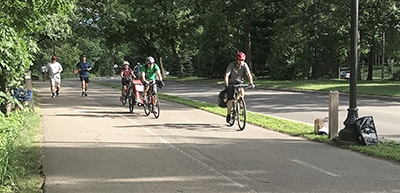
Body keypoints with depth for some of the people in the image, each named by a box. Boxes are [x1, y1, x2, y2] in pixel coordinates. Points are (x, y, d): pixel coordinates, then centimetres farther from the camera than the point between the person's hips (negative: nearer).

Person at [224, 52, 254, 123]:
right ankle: (229, 114, 4)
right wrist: (226, 84, -44)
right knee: (231, 99, -11)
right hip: (231, 82, -2)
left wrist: (251, 83, -36)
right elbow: (226, 75, -29)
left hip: (239, 81, 2)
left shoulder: (244, 65, -15)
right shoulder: (232, 65, -22)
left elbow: (249, 74, -22)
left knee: (241, 91, -31)